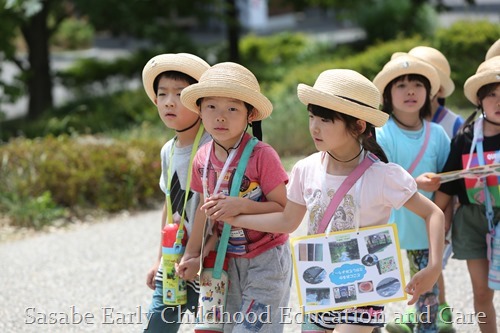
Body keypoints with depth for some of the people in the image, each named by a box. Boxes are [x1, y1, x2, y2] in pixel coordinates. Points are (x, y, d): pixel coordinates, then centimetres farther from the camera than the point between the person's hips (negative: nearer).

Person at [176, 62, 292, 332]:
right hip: (230, 259, 6)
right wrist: (192, 254, 10)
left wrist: (243, 205, -30)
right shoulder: (202, 158, -3)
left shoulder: (262, 156, -21)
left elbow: (283, 210, -18)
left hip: (266, 258, -6)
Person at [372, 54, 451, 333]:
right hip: (388, 227, -3)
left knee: (428, 288, 12)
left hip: (426, 227, 3)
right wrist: (416, 183, -30)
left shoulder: (437, 134, -1)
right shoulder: (381, 135, -12)